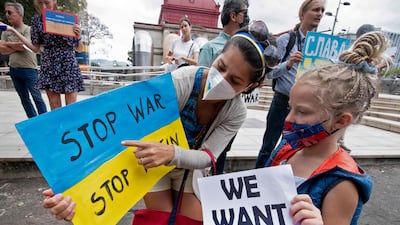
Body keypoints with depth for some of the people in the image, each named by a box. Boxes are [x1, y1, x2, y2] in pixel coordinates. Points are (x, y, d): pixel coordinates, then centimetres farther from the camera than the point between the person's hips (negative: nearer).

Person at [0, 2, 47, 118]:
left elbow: (24, 46, -15)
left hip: (29, 69, -6)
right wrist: (16, 46, -10)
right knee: (24, 99, 10)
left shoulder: (28, 29, -4)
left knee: (36, 97, -3)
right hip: (13, 70, 6)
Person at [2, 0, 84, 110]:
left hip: (68, 66, -2)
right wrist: (13, 30, 9)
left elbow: (79, 49, 5)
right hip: (49, 67, 2)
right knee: (55, 108, 3)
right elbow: (36, 48, 12)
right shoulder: (36, 20, 9)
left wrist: (78, 36, -15)